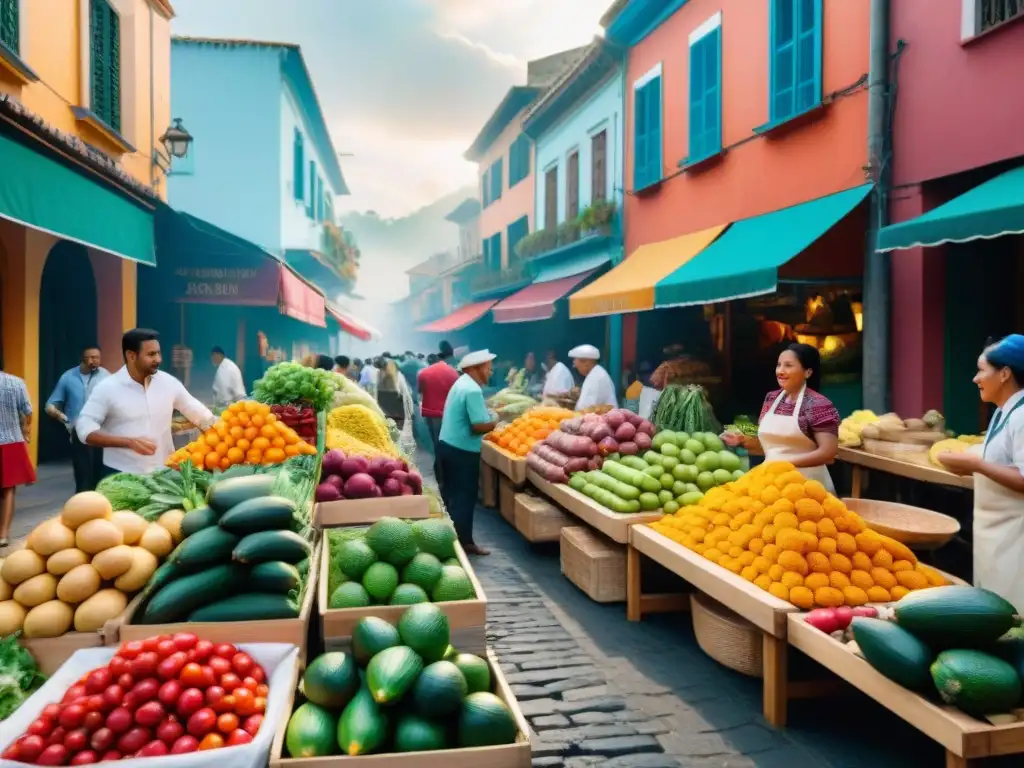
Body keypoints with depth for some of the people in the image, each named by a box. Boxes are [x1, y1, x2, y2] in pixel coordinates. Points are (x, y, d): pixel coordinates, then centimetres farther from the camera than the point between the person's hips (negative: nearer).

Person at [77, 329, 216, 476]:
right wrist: (130, 442, -24)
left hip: (162, 473, 3)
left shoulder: (168, 382, 1)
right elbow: (85, 429, -13)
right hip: (121, 476, -3)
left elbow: (201, 415, 8)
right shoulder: (108, 388, -9)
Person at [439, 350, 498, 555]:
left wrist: (489, 415, 7)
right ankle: (462, 543, 8)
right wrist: (496, 423, -7)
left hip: (449, 445, 10)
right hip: (462, 451, -10)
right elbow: (479, 426, -25)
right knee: (464, 498, 0)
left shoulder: (461, 383, 12)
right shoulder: (473, 390, -20)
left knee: (452, 494, 16)